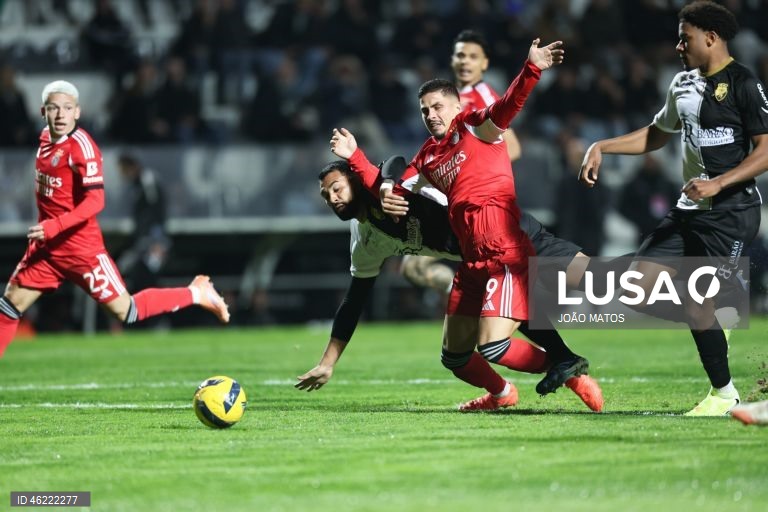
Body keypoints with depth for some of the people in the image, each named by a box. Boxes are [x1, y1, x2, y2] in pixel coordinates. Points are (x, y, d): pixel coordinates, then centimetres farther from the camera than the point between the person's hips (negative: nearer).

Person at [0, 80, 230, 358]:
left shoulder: (81, 146, -18)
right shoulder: (46, 138, 6)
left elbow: (95, 202, -23)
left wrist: (54, 226, -32)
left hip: (81, 248, -7)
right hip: (46, 246, 7)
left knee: (126, 311, -3)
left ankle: (195, 294, 13)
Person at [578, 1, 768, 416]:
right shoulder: (683, 83, 13)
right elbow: (657, 134, 27)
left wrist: (718, 183, -26)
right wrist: (601, 147, 17)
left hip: (730, 212, -8)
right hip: (689, 210, 8)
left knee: (696, 304, -13)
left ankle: (723, 393, 5)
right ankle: (711, 325, 19)